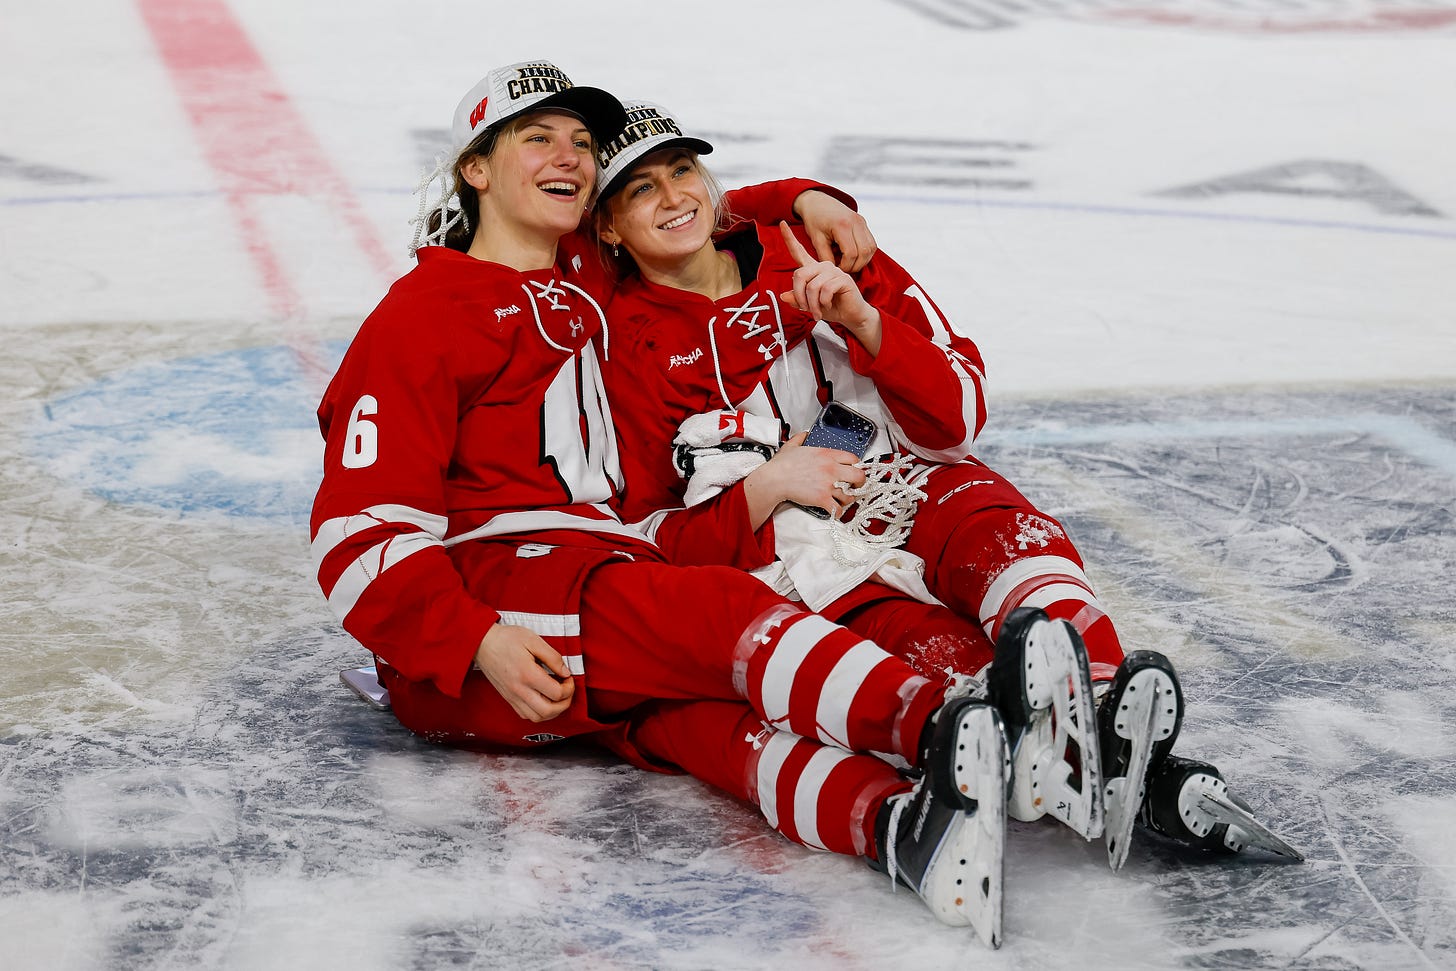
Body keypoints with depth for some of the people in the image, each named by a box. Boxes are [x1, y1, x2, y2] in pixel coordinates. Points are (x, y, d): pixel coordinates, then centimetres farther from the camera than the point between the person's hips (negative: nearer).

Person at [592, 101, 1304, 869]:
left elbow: (955, 420, 4)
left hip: (909, 496, 2)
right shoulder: (626, 351, 4)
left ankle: (1104, 728, -59)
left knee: (997, 530, -33)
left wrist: (864, 324, -13)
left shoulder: (811, 253, 8)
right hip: (791, 568, -2)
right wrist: (767, 487, -15)